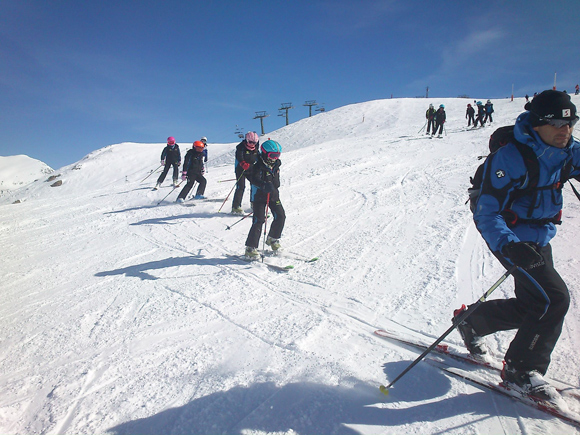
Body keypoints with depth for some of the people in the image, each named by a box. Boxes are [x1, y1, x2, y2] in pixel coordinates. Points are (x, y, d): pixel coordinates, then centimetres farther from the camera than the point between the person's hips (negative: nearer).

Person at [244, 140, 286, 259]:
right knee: (259, 220, -12)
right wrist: (264, 185, -48)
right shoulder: (259, 166, -16)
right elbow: (253, 179, -33)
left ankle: (273, 239, 25)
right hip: (259, 196, -7)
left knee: (280, 216, 1)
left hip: (273, 195, 7)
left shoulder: (276, 164, 7)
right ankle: (251, 248, -5)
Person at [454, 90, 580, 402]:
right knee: (554, 298, -16)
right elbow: (486, 213, -27)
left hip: (541, 239, 8)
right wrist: (510, 246, -43)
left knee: (533, 305, 13)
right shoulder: (509, 157, -25)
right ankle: (521, 370, 2)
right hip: (513, 239, -8)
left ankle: (471, 321, 35)